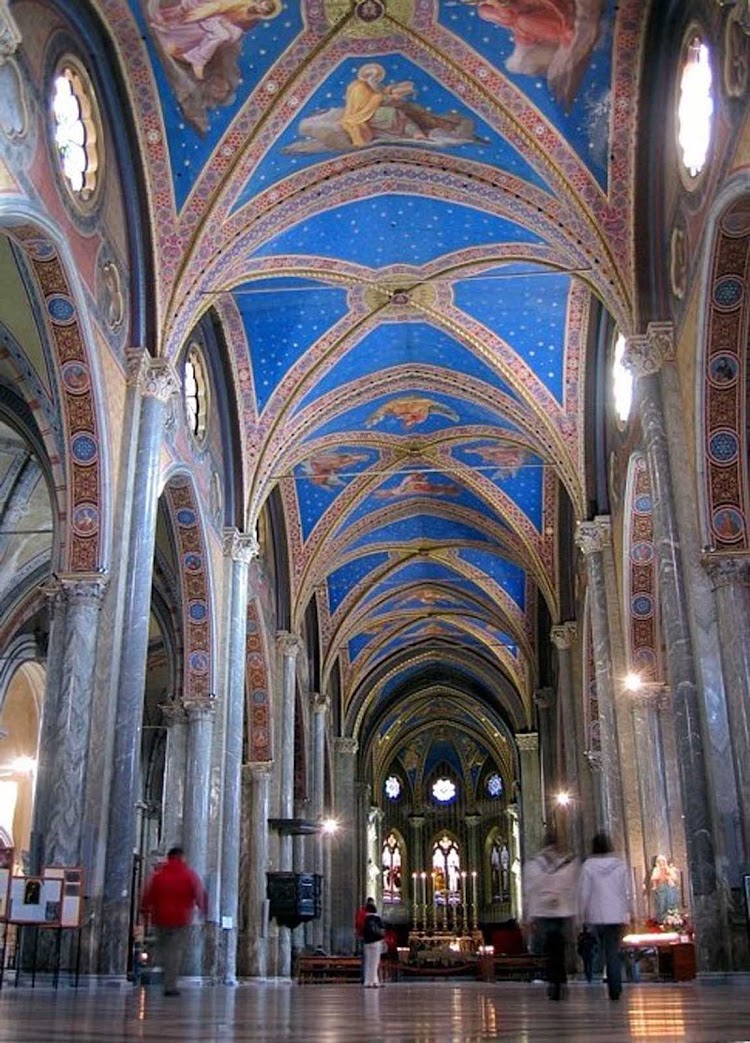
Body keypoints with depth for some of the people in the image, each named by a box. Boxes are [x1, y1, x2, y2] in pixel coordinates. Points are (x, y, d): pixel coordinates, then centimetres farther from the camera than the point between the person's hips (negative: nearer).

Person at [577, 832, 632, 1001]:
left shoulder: (588, 865, -6)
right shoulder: (620, 865, 0)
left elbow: (584, 892, -6)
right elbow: (627, 891, 3)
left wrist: (582, 916, 2)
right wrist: (627, 913, 12)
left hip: (596, 915, -2)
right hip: (616, 914, 2)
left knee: (601, 952, 10)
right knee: (614, 952, 6)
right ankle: (615, 989, 0)